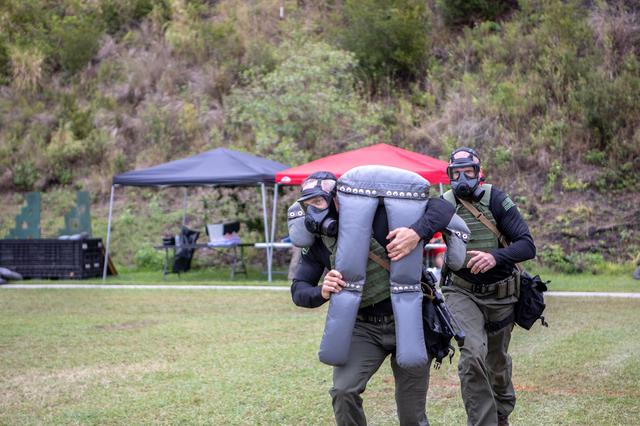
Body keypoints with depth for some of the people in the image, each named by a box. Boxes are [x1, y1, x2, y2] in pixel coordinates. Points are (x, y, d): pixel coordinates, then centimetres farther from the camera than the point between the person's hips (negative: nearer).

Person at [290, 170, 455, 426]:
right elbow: (298, 290, -1)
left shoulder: (380, 217, -17)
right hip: (363, 326, 3)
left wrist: (417, 233, -38)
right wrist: (321, 292, -24)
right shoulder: (317, 243, -3)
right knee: (343, 390, -22)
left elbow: (442, 208, -18)